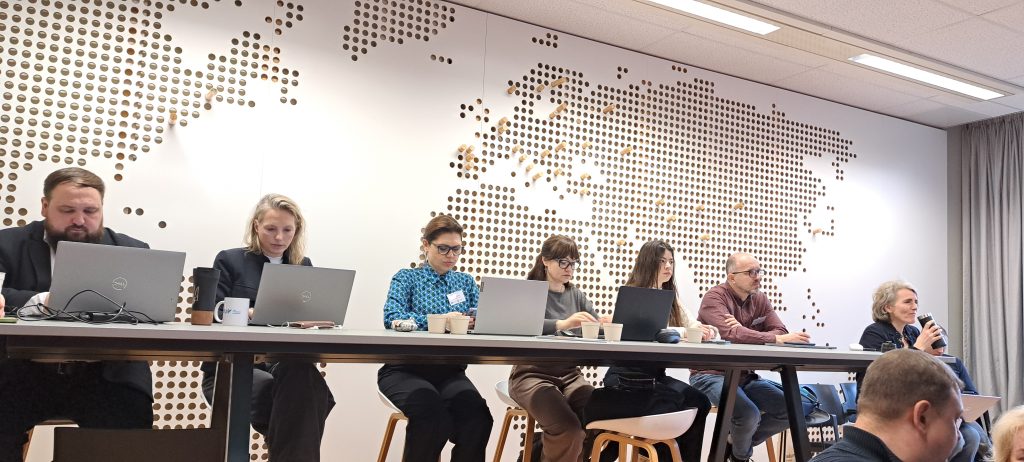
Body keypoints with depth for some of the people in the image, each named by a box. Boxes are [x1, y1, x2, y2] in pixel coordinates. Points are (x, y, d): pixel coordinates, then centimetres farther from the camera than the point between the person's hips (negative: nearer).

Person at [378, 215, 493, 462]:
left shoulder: (465, 281, 18)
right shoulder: (406, 278, 7)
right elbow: (392, 317, -12)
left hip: (450, 371, 3)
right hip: (405, 369, -3)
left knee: (478, 417, -27)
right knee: (434, 417, -32)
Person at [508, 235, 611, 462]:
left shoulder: (576, 295, 15)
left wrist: (606, 324, -19)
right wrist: (563, 324, -37)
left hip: (569, 374, 5)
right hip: (532, 373, -5)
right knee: (568, 427, -28)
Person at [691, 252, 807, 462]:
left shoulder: (760, 299, 8)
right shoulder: (715, 297, -13)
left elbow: (781, 332, -6)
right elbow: (731, 333, -30)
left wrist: (743, 334, -24)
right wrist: (777, 339, -37)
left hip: (745, 376, 7)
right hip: (712, 375, -7)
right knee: (750, 414, -29)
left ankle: (737, 442, 15)